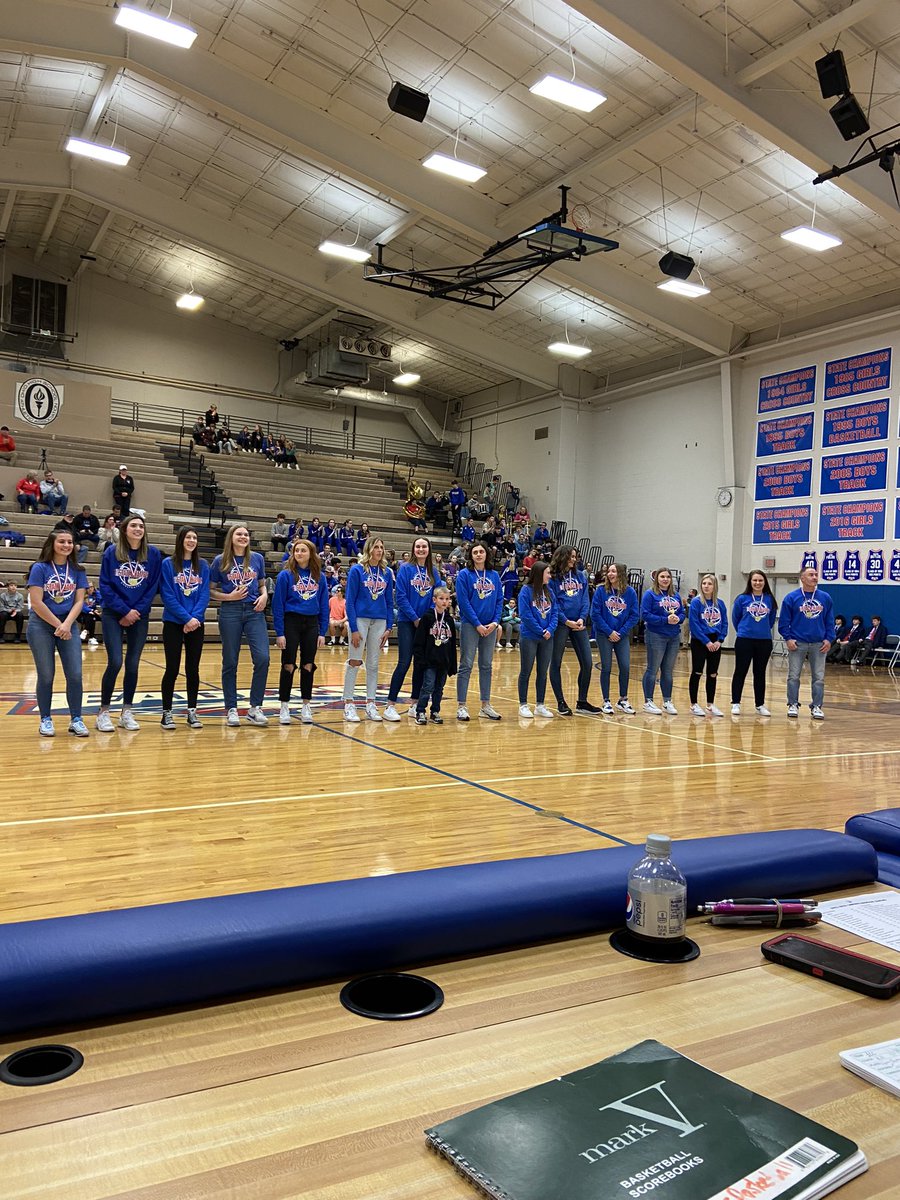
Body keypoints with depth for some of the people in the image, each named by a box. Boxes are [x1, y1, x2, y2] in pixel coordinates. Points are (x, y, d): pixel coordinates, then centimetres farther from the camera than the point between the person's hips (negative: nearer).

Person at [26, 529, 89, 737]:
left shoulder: (77, 571, 5)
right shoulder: (40, 568, -5)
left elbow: (79, 601, 1)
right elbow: (36, 603, -10)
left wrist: (66, 624, -14)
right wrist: (57, 625, -11)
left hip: (68, 626, 3)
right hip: (41, 626, -3)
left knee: (75, 674, -3)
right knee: (46, 675, 1)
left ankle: (76, 719, 6)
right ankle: (45, 720, 14)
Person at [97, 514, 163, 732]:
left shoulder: (153, 554, 1)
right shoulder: (111, 553, -2)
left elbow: (153, 586, 1)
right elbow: (105, 585, -4)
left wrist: (138, 611, -8)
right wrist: (124, 610, -11)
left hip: (140, 617, 2)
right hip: (113, 615, -2)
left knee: (132, 664, 4)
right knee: (115, 662, -10)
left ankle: (126, 712, 15)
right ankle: (104, 712, 4)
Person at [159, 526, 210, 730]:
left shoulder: (203, 565, 7)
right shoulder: (168, 564, -2)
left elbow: (204, 595, 1)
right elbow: (168, 596, -8)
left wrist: (195, 617, -13)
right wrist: (186, 618, -15)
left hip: (196, 624, 3)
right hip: (173, 623, -3)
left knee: (193, 668, 6)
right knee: (172, 669, -1)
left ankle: (192, 711, 15)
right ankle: (167, 712, 9)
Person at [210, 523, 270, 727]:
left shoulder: (257, 559, 9)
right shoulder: (220, 561, 2)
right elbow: (210, 591, 4)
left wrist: (264, 595, -2)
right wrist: (229, 596, -11)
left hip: (254, 611, 2)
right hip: (230, 612, -2)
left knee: (262, 658, -10)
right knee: (230, 662, 4)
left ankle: (255, 708, 2)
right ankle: (231, 709, 15)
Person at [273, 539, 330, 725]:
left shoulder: (320, 577, 4)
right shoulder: (286, 575, -6)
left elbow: (324, 605, 7)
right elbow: (278, 604, -6)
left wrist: (322, 632, 2)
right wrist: (279, 632, -11)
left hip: (311, 624, 3)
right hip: (291, 623, -3)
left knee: (308, 666, 7)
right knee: (288, 666, 0)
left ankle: (306, 706, 16)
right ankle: (284, 707, 10)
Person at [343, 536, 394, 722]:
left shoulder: (387, 572, 7)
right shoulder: (357, 570, -5)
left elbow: (390, 602, 10)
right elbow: (350, 600, -7)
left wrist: (389, 627, 4)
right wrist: (354, 628, -12)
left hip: (379, 621, 4)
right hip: (360, 619, -4)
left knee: (373, 664, 9)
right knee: (355, 662, -1)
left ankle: (371, 704, 15)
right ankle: (348, 704, 7)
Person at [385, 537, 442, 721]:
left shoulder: (433, 571, 7)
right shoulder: (406, 569, -5)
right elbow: (400, 596, -9)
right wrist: (415, 618, -12)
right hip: (407, 622, -4)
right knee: (404, 663, -9)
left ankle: (414, 704, 18)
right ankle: (390, 706, -5)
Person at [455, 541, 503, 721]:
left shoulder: (494, 575, 9)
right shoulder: (464, 574, -4)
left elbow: (499, 600, 8)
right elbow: (463, 601, -10)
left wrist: (495, 622, -6)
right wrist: (477, 624, -14)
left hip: (490, 626, 5)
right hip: (470, 625, -4)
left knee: (487, 666, 10)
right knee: (466, 665, -2)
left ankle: (486, 705, 17)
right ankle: (461, 706, 2)